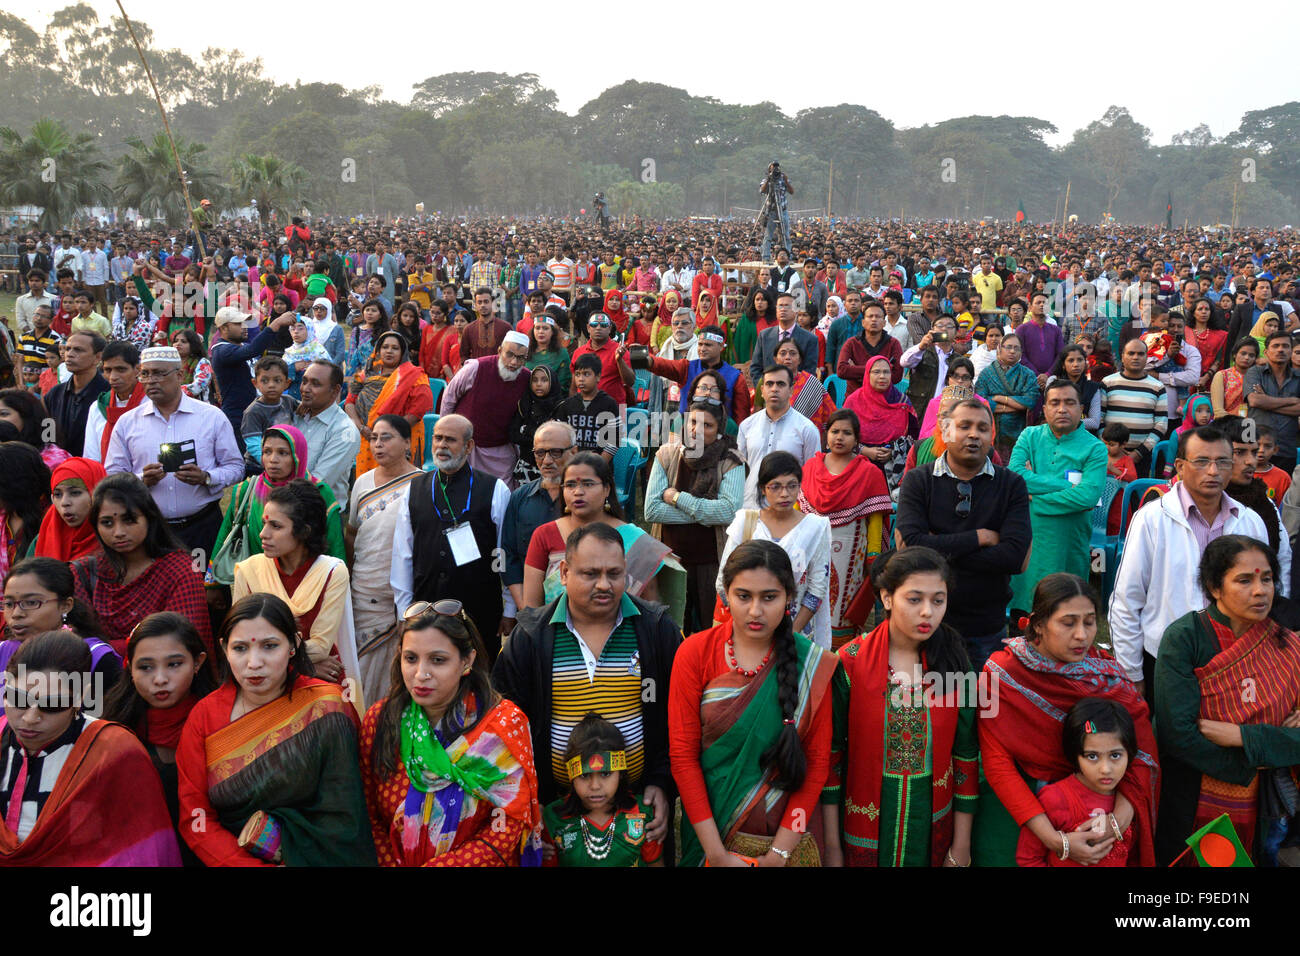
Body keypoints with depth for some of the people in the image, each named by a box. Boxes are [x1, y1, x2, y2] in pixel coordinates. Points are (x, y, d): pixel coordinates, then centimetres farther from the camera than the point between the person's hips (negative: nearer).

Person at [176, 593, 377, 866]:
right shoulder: (204, 715, 2)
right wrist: (252, 865, -13)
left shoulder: (326, 707, -6)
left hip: (314, 859, -2)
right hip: (230, 859, 2)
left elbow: (342, 819, -7)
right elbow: (195, 819, -1)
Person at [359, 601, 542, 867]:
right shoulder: (378, 720, -1)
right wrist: (391, 864, -12)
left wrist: (436, 866, -16)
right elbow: (372, 818, 5)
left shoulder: (503, 723, -8)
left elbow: (507, 829, -9)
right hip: (399, 860, 1)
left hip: (475, 863, -1)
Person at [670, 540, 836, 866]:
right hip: (712, 828, 0)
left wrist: (778, 853, -14)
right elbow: (683, 754, -11)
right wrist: (716, 853, -16)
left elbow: (817, 762, -8)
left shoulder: (813, 665, -9)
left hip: (787, 837, 0)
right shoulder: (694, 653, -10)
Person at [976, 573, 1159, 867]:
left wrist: (1121, 814, -29)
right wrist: (1054, 840, -26)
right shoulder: (1002, 672, -14)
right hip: (1013, 802, -2)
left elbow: (1141, 745, -11)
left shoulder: (1105, 670, -5)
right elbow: (997, 763, -17)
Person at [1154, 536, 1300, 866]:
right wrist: (1250, 766, -13)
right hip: (1189, 808, -3)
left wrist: (1241, 736, -20)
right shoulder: (1185, 637, -15)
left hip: (1259, 813, 3)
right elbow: (1177, 733, -21)